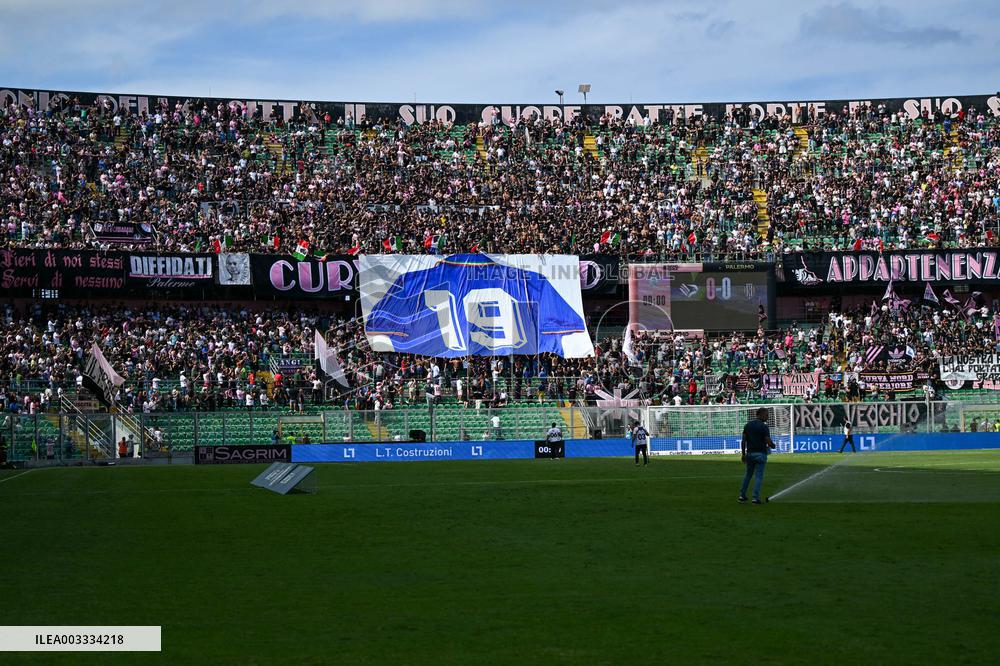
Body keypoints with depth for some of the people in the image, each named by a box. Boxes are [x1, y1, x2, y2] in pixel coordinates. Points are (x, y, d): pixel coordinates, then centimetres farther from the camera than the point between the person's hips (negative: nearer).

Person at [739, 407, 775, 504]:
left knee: (748, 474, 18)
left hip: (749, 453, 5)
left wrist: (743, 454, 12)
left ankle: (742, 495, 19)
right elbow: (769, 442, -16)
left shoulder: (748, 425, 5)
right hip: (760, 454, -5)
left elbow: (743, 441, 5)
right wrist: (773, 446, 6)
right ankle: (756, 498, -3)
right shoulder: (764, 427, -12)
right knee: (759, 476, 1)